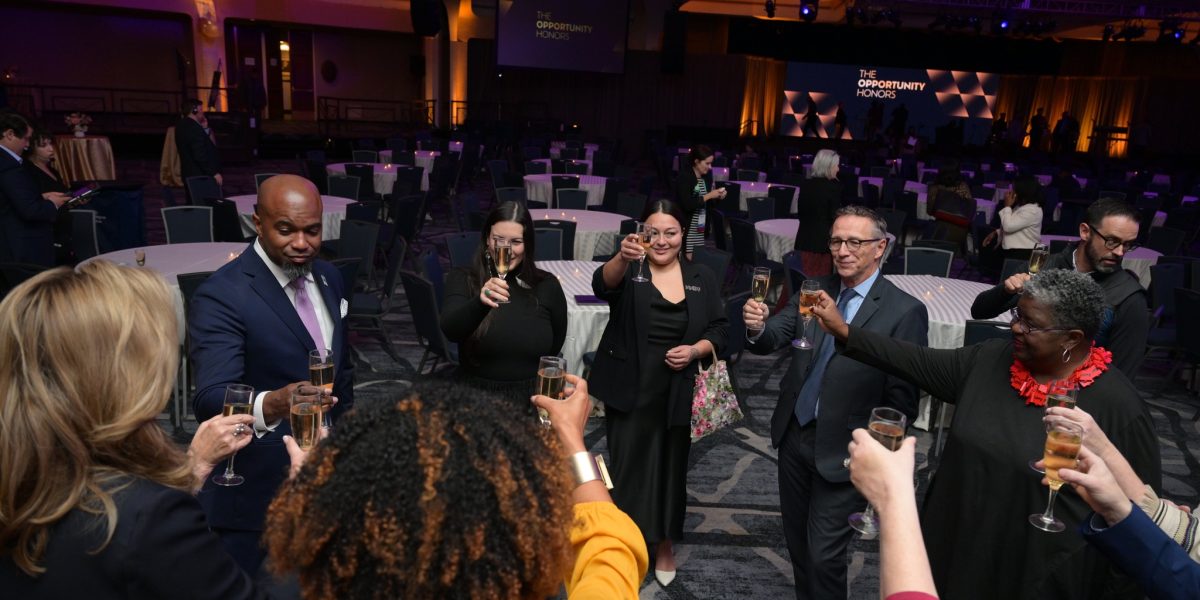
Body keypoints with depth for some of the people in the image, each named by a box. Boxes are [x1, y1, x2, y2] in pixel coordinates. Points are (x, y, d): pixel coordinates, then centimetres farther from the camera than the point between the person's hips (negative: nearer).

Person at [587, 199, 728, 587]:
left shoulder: (702, 278, 6)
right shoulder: (627, 270, -3)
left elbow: (720, 328, 6)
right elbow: (603, 284, -26)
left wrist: (695, 350, -14)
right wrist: (623, 257, -47)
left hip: (678, 394, 2)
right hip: (630, 392, -2)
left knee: (671, 468, 14)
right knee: (629, 468, 5)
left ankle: (665, 544, 35)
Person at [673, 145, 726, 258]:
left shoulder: (706, 177, 8)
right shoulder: (684, 177, -13)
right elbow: (687, 204, -22)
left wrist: (717, 196, -1)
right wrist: (709, 195, -19)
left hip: (701, 229, 7)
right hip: (686, 228, -7)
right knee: (687, 260, -3)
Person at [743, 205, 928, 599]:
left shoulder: (905, 312, -14)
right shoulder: (813, 291, 1)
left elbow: (902, 399, -12)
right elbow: (772, 340, -7)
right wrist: (757, 327, -29)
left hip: (844, 450, -5)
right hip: (794, 435, 5)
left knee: (823, 556, 4)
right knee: (797, 542, 21)